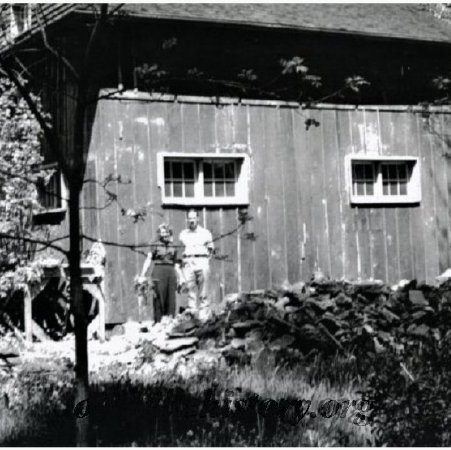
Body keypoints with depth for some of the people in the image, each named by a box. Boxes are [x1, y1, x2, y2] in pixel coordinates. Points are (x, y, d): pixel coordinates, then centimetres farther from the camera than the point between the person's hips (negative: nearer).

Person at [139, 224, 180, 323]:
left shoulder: (173, 247, 15)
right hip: (159, 271, -4)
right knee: (159, 298, -6)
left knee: (171, 299, 2)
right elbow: (148, 260, -4)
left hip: (171, 272, 4)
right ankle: (158, 321, -4)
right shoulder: (155, 245, 3)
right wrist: (142, 275, -13)